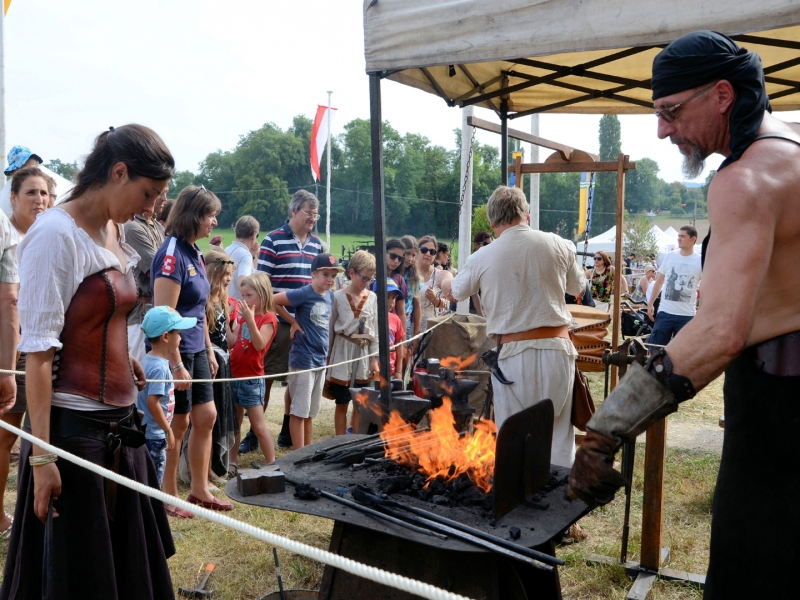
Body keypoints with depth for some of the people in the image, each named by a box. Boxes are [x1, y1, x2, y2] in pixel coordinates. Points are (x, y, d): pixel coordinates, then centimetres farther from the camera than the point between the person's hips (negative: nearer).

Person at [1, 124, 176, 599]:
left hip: (120, 421, 7)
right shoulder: (57, 235, -14)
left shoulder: (115, 233, 9)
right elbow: (39, 351, -18)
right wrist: (41, 454, -19)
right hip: (73, 425, -7)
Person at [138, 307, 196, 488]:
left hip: (151, 433, 10)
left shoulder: (152, 359, 8)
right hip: (153, 435, -10)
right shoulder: (159, 367, -21)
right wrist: (168, 430, -18)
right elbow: (152, 402, -26)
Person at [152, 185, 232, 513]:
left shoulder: (195, 253, 9)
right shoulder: (172, 254, -19)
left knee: (206, 416, 13)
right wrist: (176, 366, -22)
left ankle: (199, 490, 27)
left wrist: (209, 349, 17)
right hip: (175, 350, -9)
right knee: (178, 424, 4)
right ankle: (169, 497, 21)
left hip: (196, 350, 9)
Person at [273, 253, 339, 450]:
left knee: (310, 411, 16)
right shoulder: (304, 293, -14)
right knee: (299, 410, 1)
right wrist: (293, 321, -10)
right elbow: (273, 300, -15)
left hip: (321, 360, 7)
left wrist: (327, 355, 13)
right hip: (303, 360, -7)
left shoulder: (331, 297, 6)